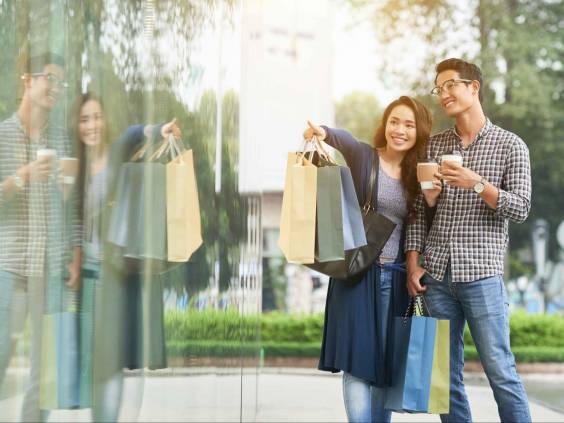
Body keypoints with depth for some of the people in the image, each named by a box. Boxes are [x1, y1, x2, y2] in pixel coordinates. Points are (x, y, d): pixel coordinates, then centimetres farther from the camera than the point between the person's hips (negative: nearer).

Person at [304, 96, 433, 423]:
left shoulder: (419, 175, 9)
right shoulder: (363, 156, -1)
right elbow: (342, 138, -24)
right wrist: (322, 133, -46)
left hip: (395, 278, 3)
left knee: (388, 360, 7)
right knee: (357, 358, -7)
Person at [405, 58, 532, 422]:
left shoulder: (511, 146, 3)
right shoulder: (434, 146, 13)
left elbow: (520, 208, -5)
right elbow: (419, 210, 12)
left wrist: (475, 183, -18)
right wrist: (414, 263, 3)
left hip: (481, 273, -4)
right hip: (436, 274, 4)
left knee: (500, 371, -6)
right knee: (445, 373, 6)